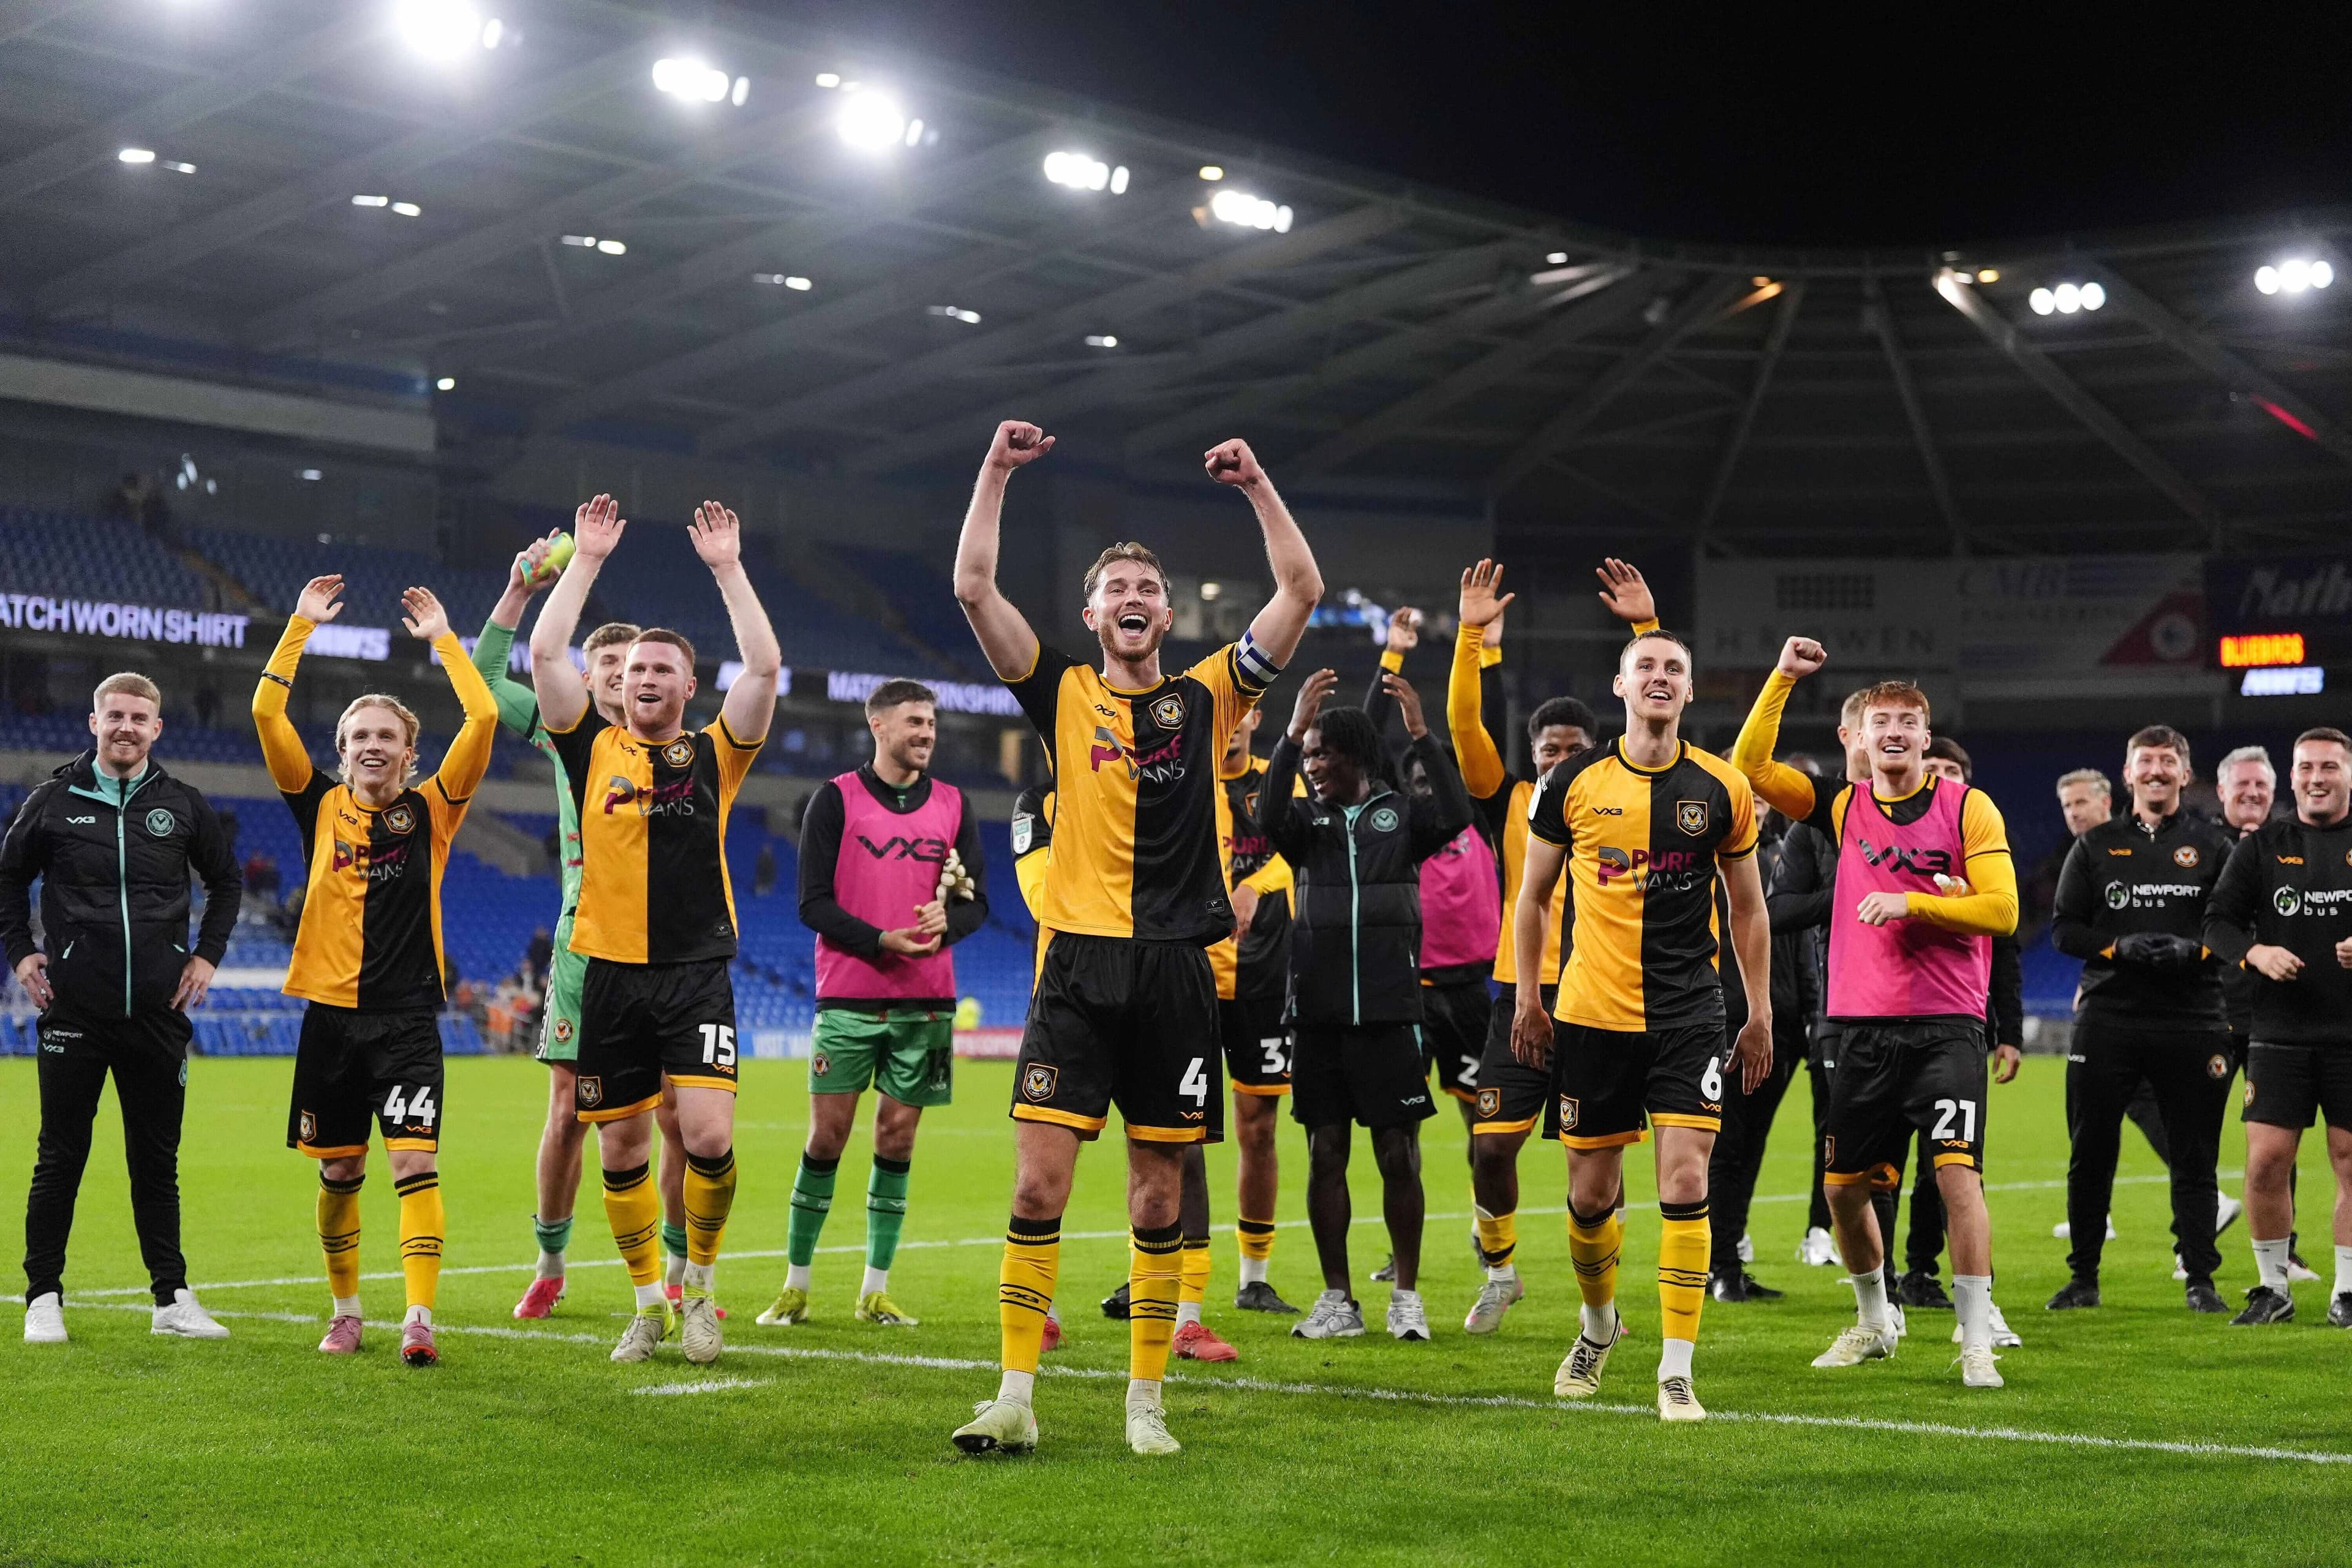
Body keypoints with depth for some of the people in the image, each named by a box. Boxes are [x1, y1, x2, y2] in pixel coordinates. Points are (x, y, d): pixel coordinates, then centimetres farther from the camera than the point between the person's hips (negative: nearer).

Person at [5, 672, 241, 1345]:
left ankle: (173, 1298, 14)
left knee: (157, 1162, 7)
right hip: (74, 1011, -1)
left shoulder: (183, 804, 6)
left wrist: (208, 954, 8)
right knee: (60, 1159, 3)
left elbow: (227, 881, 18)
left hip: (158, 1013, 1)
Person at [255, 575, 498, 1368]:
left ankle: (419, 1318, -14)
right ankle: (346, 1311, 25)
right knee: (339, 1173, 10)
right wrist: (302, 626, 0)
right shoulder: (321, 807, 6)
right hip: (331, 1013, 2)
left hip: (407, 1017, -2)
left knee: (415, 1164, -12)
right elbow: (267, 713, -1)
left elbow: (482, 717, -5)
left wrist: (442, 637, 2)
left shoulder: (431, 810, 3)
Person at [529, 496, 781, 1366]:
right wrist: (587, 559, 1)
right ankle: (648, 1304, 22)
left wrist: (727, 567, -2)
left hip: (696, 975, -2)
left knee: (708, 1136, -15)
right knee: (620, 1149, 6)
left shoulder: (714, 754, 7)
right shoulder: (594, 749, 8)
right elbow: (545, 655, 0)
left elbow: (765, 667, -4)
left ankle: (699, 1285, 8)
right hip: (610, 975, 2)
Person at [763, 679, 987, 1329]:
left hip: (927, 1002, 3)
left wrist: (945, 923, -13)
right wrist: (881, 940, -18)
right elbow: (814, 904, -4)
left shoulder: (953, 804, 11)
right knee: (828, 1135, -2)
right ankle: (796, 1286, 9)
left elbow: (977, 902, 10)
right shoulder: (835, 799, 1)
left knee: (897, 1138, 4)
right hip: (847, 998, -3)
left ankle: (875, 1292, 11)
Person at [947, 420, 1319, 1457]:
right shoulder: (1065, 696, 9)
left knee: (1159, 1197, 6)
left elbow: (1302, 593, 6)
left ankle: (1145, 1402, 14)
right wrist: (997, 472, 2)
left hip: (1177, 972, 1)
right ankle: (1015, 1398, -1)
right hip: (1078, 965, -1)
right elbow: (974, 588, 2)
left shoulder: (1206, 698, 10)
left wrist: (1257, 486, 6)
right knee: (1038, 1183, -7)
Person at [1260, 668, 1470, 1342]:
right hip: (1319, 1014, 2)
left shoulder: (1401, 816, 5)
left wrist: (1420, 735, -19)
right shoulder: (1307, 821, 9)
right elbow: (1266, 818, -13)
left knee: (1398, 1157, 0)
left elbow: (1456, 816, -14)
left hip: (1389, 1013, -2)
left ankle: (1406, 1296, 11)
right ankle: (1338, 1300, 12)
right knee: (1325, 1155, 4)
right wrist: (1292, 731, -20)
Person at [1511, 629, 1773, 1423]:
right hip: (1591, 1014, 1)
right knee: (1591, 1192, 7)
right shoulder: (1573, 783, 1)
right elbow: (1533, 895, 11)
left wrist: (1760, 1014, 9)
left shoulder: (1723, 790, 2)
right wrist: (1527, 996, 7)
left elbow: (1748, 909, 11)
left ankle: (1676, 1371, -5)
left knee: (1685, 1181, -12)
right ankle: (1598, 1323, 36)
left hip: (1689, 1014, 0)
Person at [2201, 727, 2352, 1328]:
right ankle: (2273, 1288, 12)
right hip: (2279, 1033, 1)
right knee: (2266, 1162, -4)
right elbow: (2218, 920, 6)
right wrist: (2256, 953, -12)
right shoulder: (2263, 846, 8)